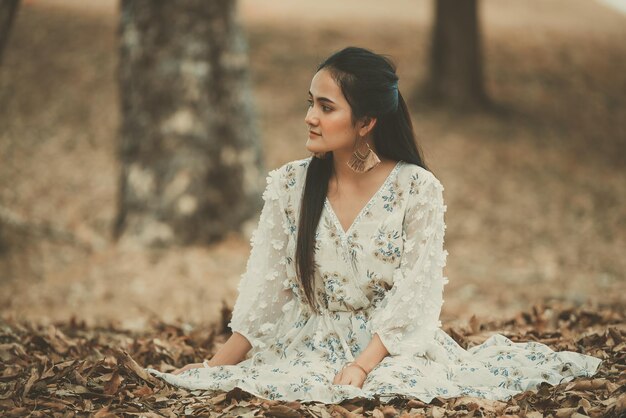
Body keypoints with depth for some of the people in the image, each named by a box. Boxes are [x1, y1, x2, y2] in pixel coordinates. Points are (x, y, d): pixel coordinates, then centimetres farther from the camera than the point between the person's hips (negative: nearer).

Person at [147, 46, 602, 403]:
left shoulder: (417, 189, -7)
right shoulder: (289, 185, 1)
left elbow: (415, 297, -11)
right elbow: (265, 288, 3)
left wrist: (361, 366, -23)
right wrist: (218, 366, -6)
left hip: (391, 348, -2)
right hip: (306, 351, 3)